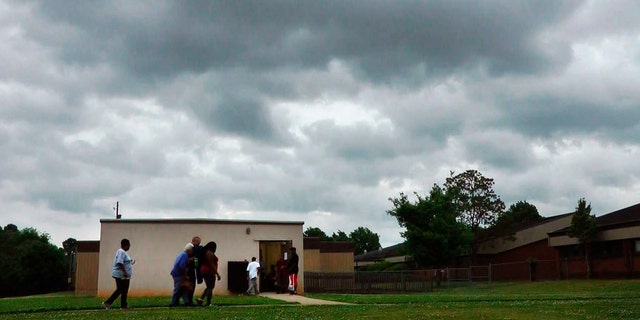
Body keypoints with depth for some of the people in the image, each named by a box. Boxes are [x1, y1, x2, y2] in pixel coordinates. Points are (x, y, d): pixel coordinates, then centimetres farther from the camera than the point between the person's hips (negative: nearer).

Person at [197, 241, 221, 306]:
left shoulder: (206, 252, 15)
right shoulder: (210, 253, -15)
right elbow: (212, 265, -20)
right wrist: (217, 274, -18)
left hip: (204, 271, 10)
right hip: (209, 272, -10)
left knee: (209, 287, 17)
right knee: (210, 287, -4)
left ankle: (200, 298, 6)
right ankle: (208, 303, -3)